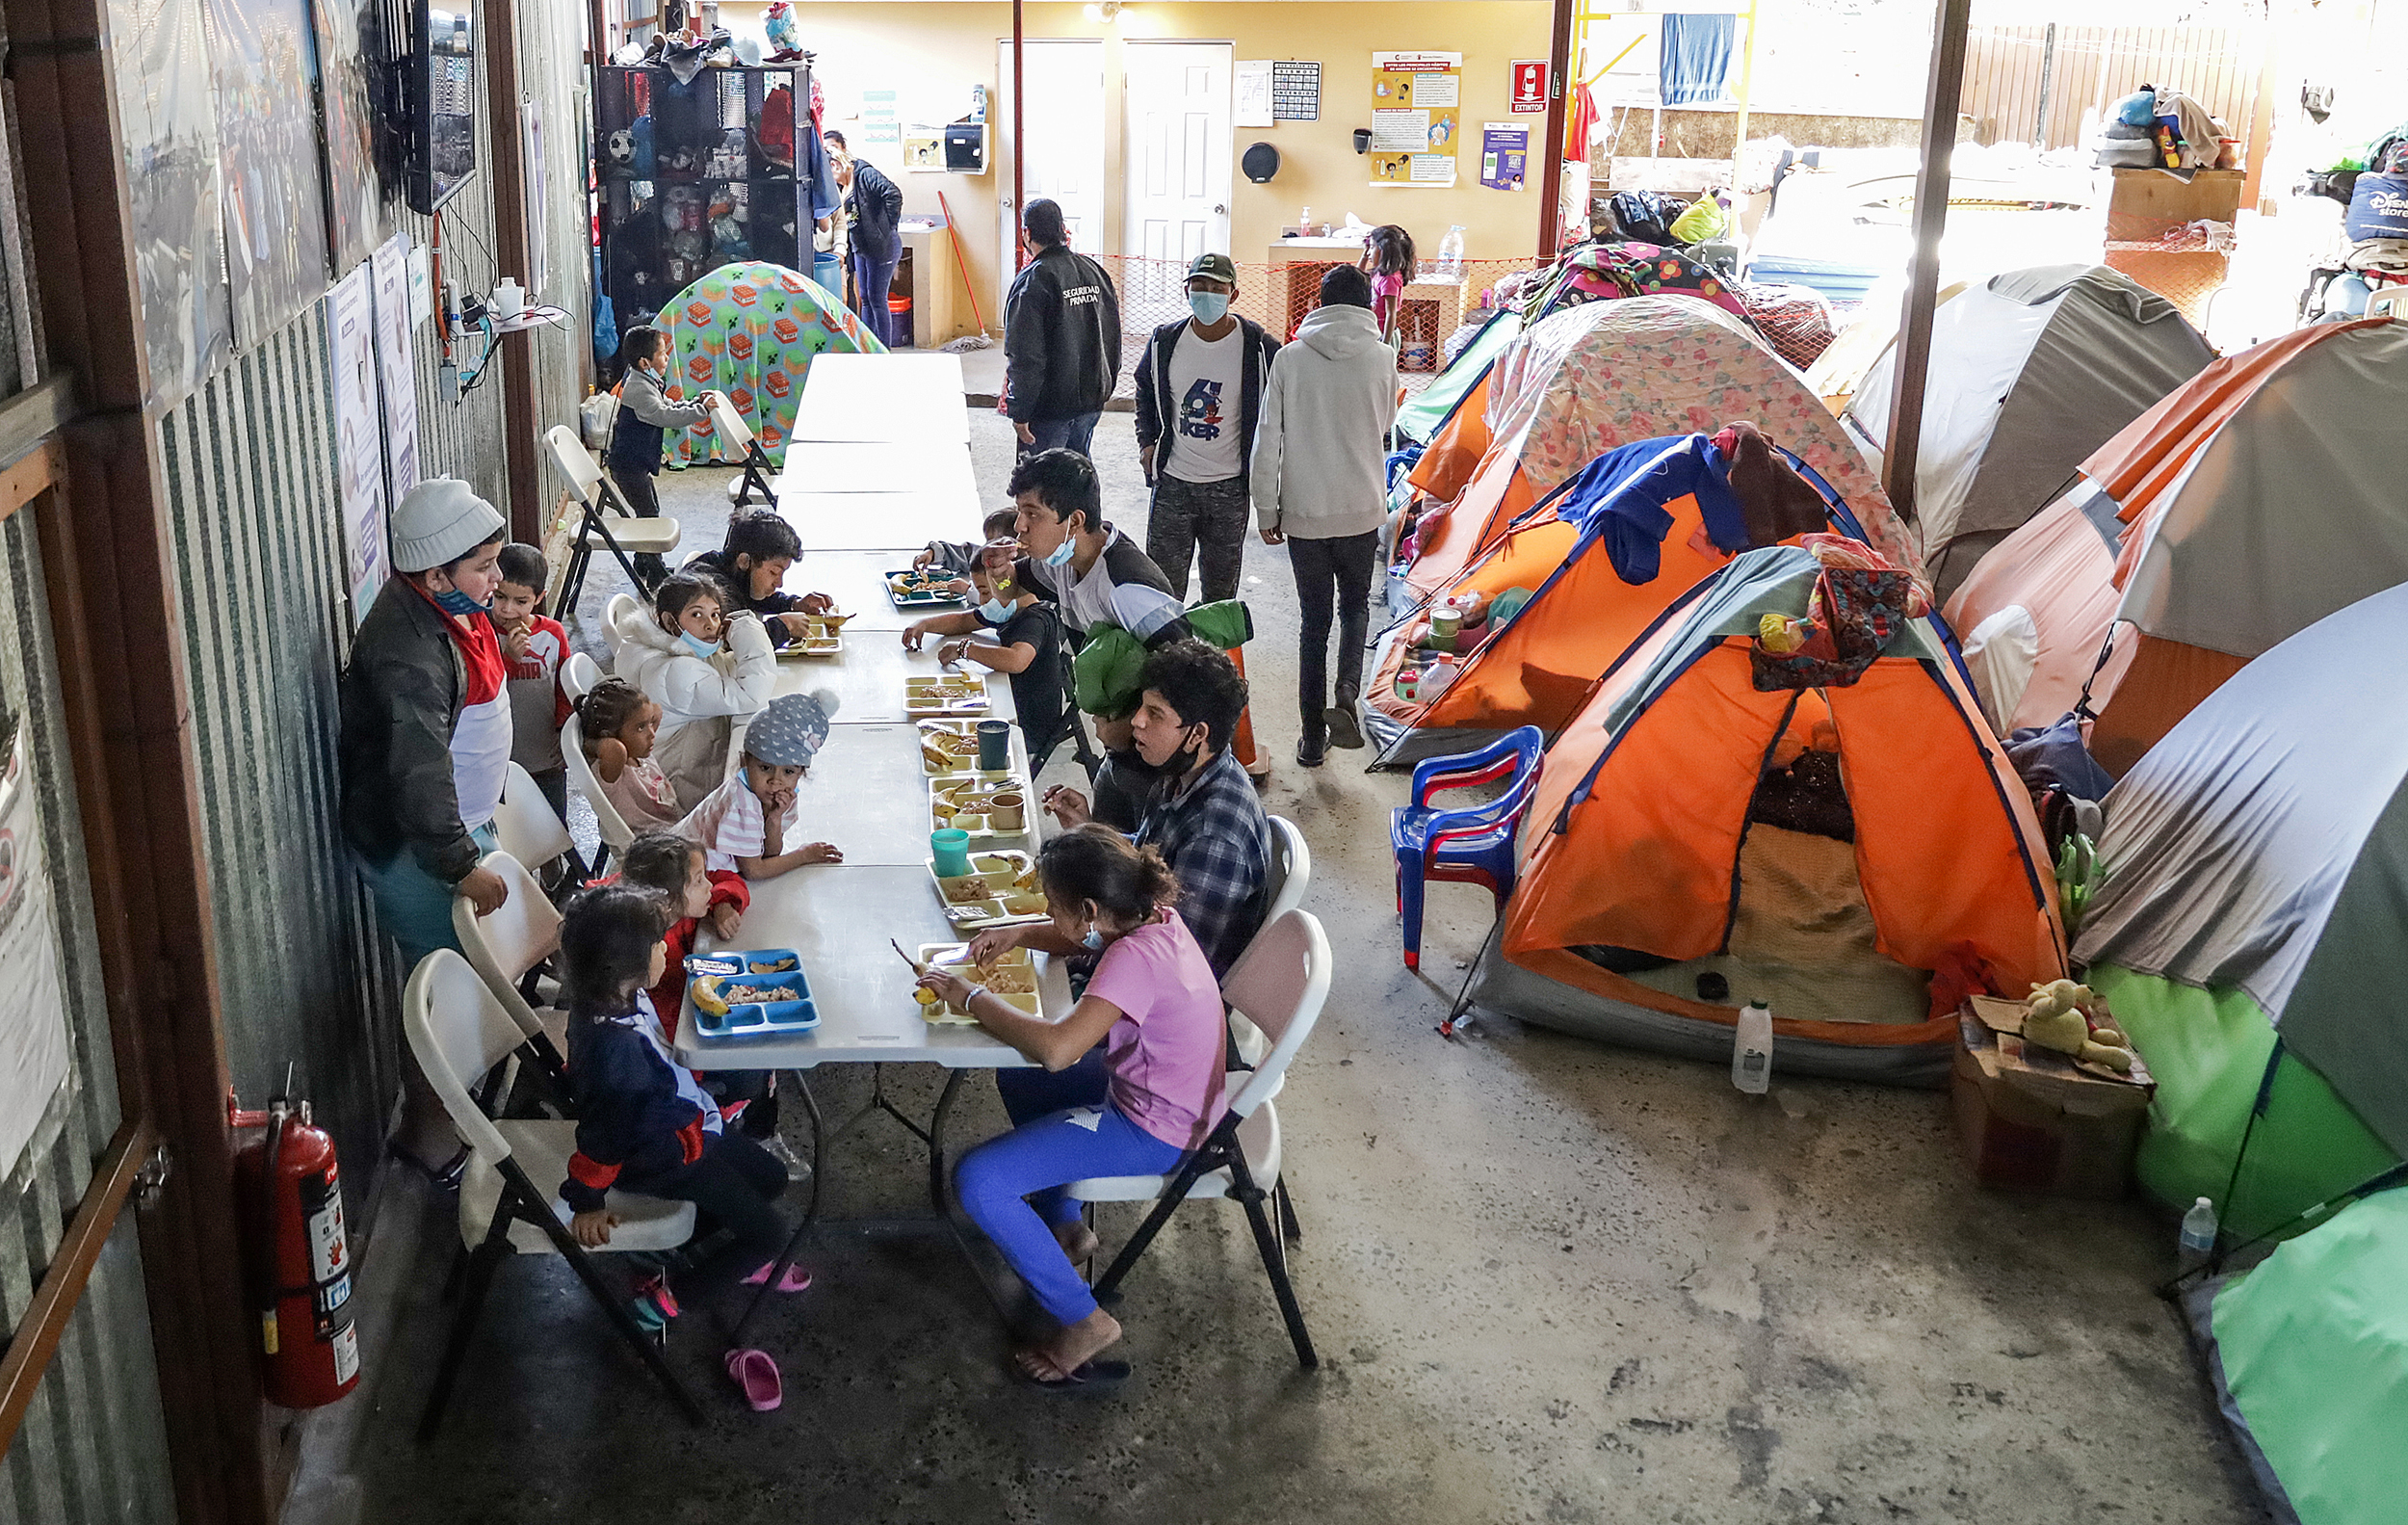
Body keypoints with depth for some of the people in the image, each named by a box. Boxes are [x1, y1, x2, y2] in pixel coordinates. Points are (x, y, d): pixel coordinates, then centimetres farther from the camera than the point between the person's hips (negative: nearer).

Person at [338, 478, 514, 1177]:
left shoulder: (448, 604, -1)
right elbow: (418, 774, -31)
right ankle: (429, 1133, 17)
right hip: (415, 849, -10)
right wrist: (462, 867, -25)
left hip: (462, 823, 10)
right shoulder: (408, 654, -32)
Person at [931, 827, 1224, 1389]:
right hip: (1143, 1085, 10)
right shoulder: (1147, 917, -5)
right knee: (1015, 1078, 27)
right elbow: (1074, 936, 18)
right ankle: (1065, 1227, 32)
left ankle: (1085, 1321, -4)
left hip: (1153, 1131, -10)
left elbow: (1056, 1048, -42)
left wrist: (970, 996, -28)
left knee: (977, 1181, -16)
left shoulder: (1137, 958, -33)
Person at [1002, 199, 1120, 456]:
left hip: (1049, 407, -7)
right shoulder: (1094, 270, 6)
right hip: (1092, 400, 7)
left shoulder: (1032, 280, -17)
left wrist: (1020, 413, -14)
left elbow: (1025, 356, -20)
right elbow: (1113, 337, 14)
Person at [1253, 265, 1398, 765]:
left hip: (1304, 512, 0)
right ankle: (1347, 693, -7)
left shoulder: (1291, 358, -6)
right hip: (1363, 510, 0)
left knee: (1314, 618, 11)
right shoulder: (1382, 358, -4)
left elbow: (1268, 440, -6)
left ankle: (1313, 737, 14)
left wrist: (1266, 510, 3)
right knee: (1355, 605, 19)